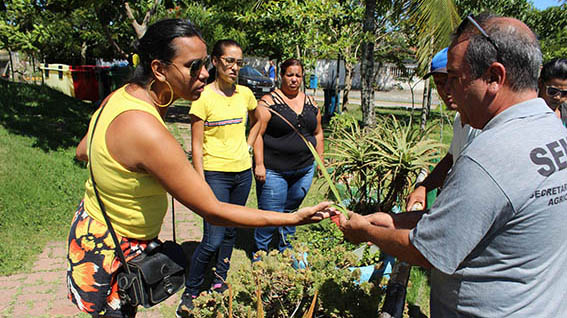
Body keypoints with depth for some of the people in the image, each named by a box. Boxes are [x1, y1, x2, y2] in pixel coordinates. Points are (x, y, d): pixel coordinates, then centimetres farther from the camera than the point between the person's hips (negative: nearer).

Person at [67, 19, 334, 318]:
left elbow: (82, 151, 10)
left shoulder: (119, 96, -6)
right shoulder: (146, 131, -35)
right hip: (109, 254, -9)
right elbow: (213, 211, -30)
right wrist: (294, 218, -26)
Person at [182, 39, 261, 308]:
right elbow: (196, 145, -9)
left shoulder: (245, 93, 4)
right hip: (215, 174, -5)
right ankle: (190, 293, 15)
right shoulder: (203, 96, -10)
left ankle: (220, 281, 35)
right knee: (212, 240, -6)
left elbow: (258, 120, 25)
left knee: (230, 232, 16)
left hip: (242, 172, 5)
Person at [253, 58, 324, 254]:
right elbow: (257, 133, -12)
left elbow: (317, 133, 18)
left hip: (304, 171, 5)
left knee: (291, 212, 17)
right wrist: (259, 164, -17)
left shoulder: (311, 103, 11)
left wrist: (320, 160, 14)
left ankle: (286, 251, 34)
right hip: (274, 171, -5)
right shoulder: (269, 101, -7)